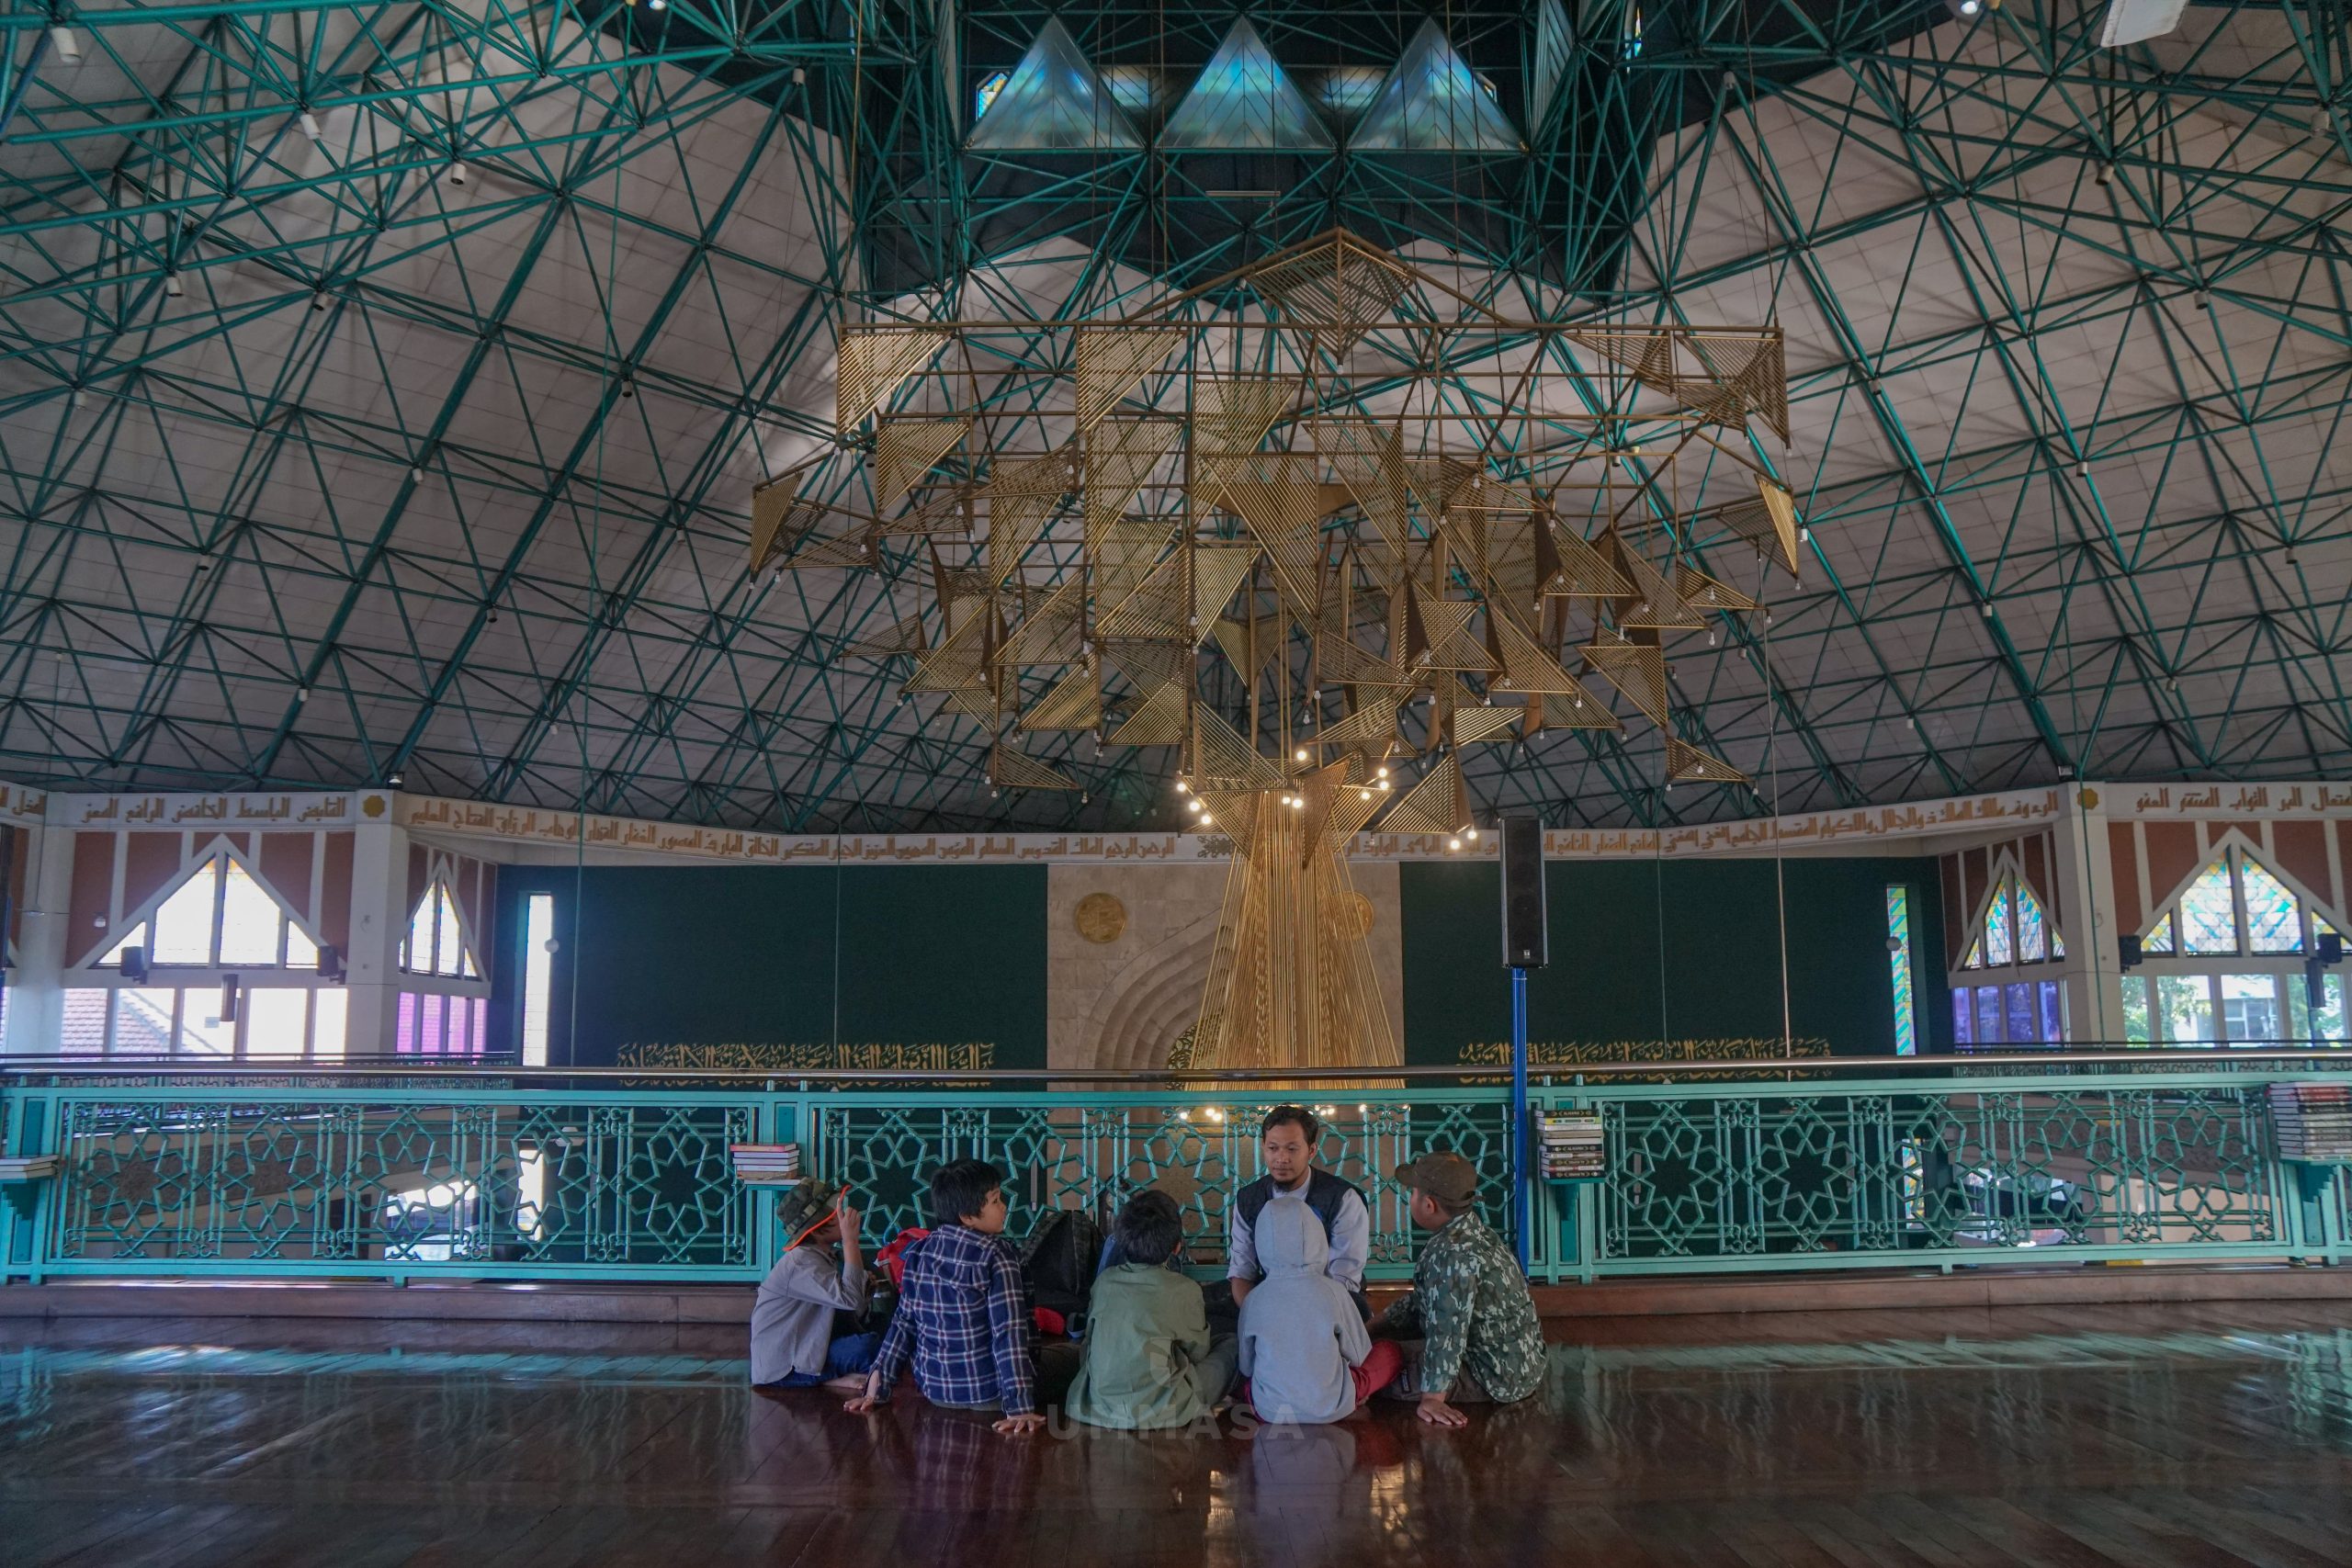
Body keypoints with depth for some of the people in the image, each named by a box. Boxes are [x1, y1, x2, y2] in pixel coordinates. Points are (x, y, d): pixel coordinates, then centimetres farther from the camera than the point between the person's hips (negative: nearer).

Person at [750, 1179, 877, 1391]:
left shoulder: (819, 1257, 10)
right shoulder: (800, 1262, -20)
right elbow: (850, 1298, -31)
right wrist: (850, 1240, -28)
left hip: (800, 1349, 10)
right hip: (780, 1371, -10)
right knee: (870, 1346, -25)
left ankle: (829, 1377, -1)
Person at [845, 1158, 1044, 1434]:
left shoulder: (918, 1253, 1)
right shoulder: (996, 1255, -17)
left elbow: (903, 1324, 4)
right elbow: (1009, 1333, -22)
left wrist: (878, 1385, 8)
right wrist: (1019, 1407, -24)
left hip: (934, 1391, 7)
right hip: (988, 1395, -7)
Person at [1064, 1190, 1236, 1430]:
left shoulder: (1104, 1281, 0)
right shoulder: (1184, 1291, -10)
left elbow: (1089, 1340, 12)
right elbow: (1198, 1352, 5)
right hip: (1156, 1413, -4)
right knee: (1231, 1344, 12)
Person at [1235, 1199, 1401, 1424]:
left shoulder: (1254, 1299, -10)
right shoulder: (1332, 1291, -14)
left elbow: (1247, 1368, 3)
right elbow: (1358, 1355, -1)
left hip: (1270, 1411, 2)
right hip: (1330, 1409, -2)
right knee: (1391, 1351, 16)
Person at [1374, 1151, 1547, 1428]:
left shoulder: (1451, 1254, -28)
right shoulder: (1471, 1232, 5)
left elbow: (1447, 1329, -32)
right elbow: (1421, 1300, 15)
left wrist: (1432, 1399, -31)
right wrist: (1370, 1331, 14)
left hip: (1497, 1378, -10)